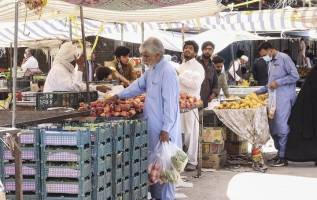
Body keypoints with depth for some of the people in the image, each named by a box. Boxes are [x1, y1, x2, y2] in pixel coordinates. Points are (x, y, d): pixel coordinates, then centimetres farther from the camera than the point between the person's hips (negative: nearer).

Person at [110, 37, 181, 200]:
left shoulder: (167, 72, -18)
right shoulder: (151, 70, 11)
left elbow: (170, 103, -21)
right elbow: (139, 85, 27)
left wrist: (166, 129, -21)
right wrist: (119, 96, 22)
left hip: (163, 129, -9)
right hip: (152, 126, 9)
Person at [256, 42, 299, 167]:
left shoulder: (284, 58, -6)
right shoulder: (271, 62, 20)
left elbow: (295, 76, -12)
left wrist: (277, 83, -14)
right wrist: (260, 91, 18)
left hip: (284, 99, -8)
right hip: (273, 99, 8)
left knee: (282, 128, -9)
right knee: (273, 128, 7)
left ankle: (283, 157, -5)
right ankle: (280, 153, 16)